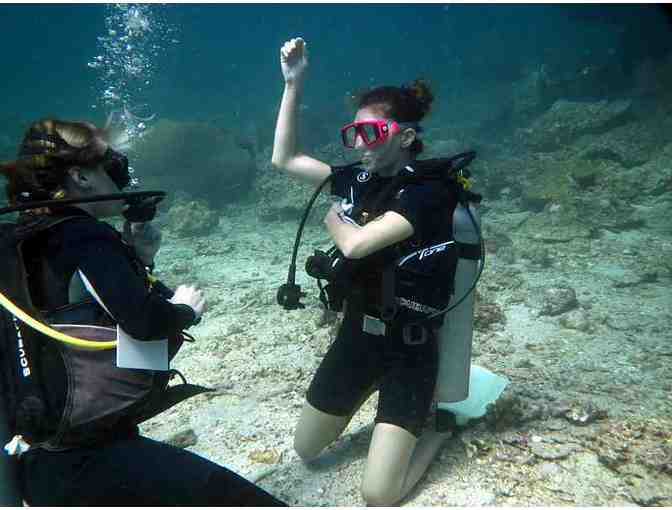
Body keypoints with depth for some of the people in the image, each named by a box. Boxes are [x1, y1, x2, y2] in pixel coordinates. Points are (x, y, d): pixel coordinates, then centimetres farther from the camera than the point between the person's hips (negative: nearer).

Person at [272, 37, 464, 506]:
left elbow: (356, 243, -31)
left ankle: (439, 420, 20)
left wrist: (334, 218, -8)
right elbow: (285, 158, 3)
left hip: (408, 348, -6)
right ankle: (371, 400, 39)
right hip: (356, 335, 7)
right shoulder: (359, 178, 0)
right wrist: (294, 82, -2)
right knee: (306, 450, 21)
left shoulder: (429, 191, -20)